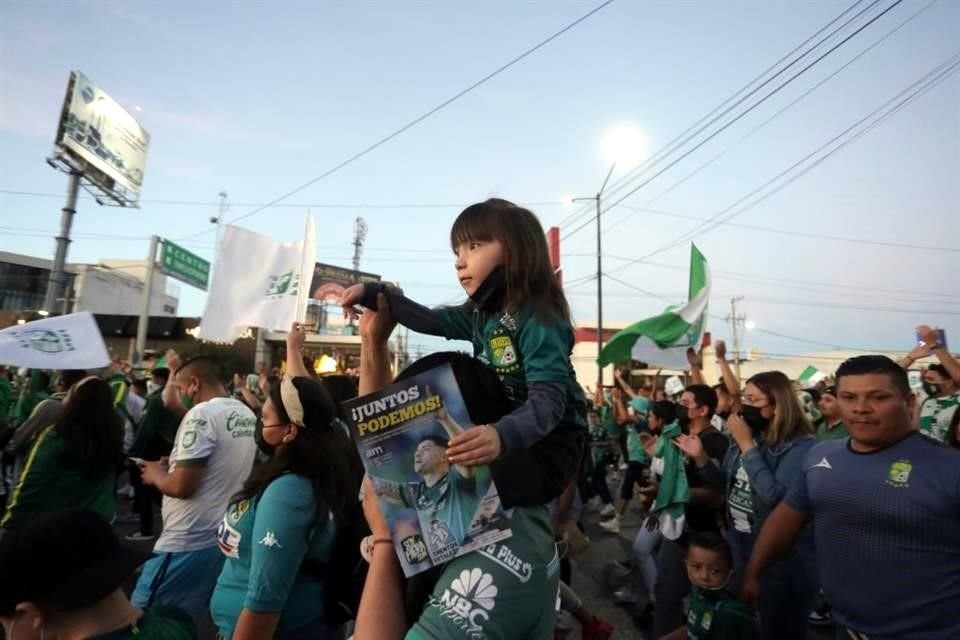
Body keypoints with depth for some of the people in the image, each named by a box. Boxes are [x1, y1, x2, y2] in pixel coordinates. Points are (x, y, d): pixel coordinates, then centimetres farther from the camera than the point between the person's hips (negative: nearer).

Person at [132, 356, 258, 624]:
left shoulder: (202, 413, -17)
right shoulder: (248, 415, 7)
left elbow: (181, 486, -21)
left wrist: (155, 474, -1)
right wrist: (173, 465, 16)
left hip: (189, 544, -8)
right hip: (226, 539, 8)